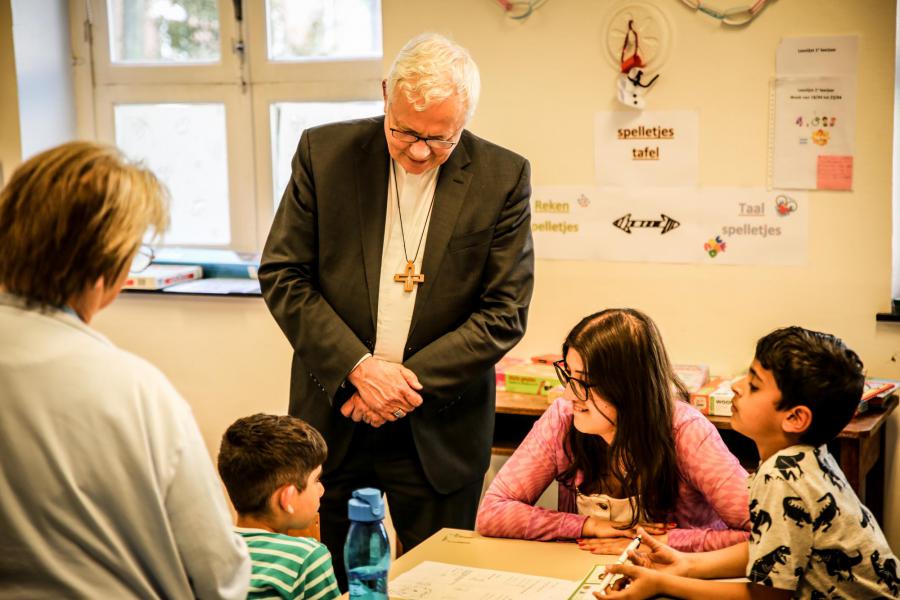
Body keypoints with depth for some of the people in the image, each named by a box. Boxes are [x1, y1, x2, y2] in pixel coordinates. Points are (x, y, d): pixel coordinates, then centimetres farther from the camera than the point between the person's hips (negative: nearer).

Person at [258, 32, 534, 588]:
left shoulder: (503, 177, -6)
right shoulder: (325, 152, -4)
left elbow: (505, 313, -5)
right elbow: (282, 274, -3)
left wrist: (409, 378, -14)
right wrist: (358, 366, -14)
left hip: (439, 430, -1)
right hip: (333, 417, 1)